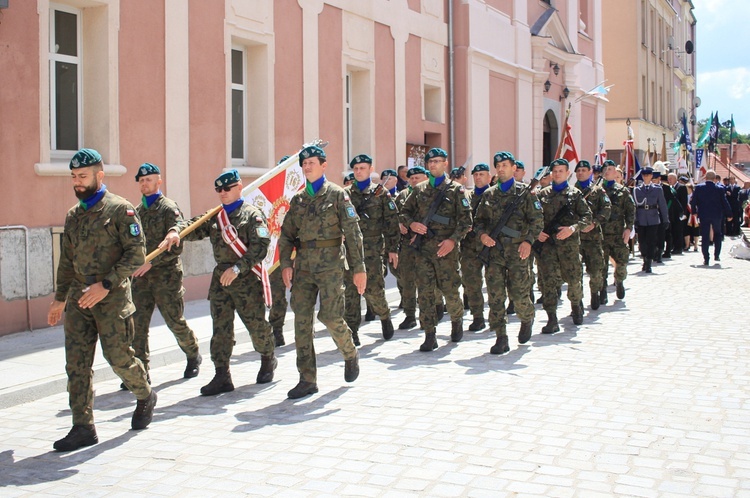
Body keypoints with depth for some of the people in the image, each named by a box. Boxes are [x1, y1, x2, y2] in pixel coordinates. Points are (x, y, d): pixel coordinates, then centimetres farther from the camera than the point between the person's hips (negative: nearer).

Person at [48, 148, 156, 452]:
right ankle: (83, 428, 4)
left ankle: (146, 397, 26)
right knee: (77, 363, 0)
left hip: (112, 297, -6)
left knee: (118, 356, -2)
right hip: (78, 298, 6)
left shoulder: (120, 209, -6)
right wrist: (60, 298, 19)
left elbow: (137, 255, -11)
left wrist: (105, 284, -18)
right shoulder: (73, 215, 14)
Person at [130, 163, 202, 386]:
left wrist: (151, 262, -20)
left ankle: (193, 356, 30)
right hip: (141, 277, 5)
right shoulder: (137, 211, 13)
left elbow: (176, 246, -14)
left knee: (175, 321, 5)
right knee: (137, 324, -3)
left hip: (166, 276, -5)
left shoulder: (169, 208, -6)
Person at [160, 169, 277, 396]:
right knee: (220, 328, 2)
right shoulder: (215, 215, 14)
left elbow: (260, 246, -14)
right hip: (220, 277, 5)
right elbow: (195, 227, 5)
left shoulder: (252, 214, -5)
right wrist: (176, 231, -18)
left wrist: (237, 268, -22)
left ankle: (268, 360, 31)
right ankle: (222, 377, 5)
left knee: (256, 324, 5)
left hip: (246, 278, -5)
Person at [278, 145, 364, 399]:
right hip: (303, 263, 5)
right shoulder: (298, 199, 14)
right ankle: (307, 379, 6)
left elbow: (353, 232, -4)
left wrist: (359, 268, -8)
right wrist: (285, 263, 0)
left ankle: (350, 354, 23)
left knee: (330, 316, -8)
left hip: (330, 262, -5)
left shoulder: (337, 194, 0)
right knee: (302, 318, 0)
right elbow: (286, 234, 14)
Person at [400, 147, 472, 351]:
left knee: (450, 289, 1)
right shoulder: (419, 189, 13)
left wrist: (453, 239, -15)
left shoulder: (455, 189, 2)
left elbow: (466, 219, -3)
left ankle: (457, 321, 30)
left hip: (445, 248, -3)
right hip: (423, 247, 3)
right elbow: (405, 211, 20)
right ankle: (430, 336, 1)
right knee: (425, 291, -2)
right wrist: (411, 224, -2)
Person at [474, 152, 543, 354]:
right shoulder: (488, 195, 14)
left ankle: (527, 320, 33)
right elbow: (479, 219, 17)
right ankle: (501, 338, 1)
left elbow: (537, 219, -1)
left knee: (518, 292, 0)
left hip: (517, 249, -3)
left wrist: (528, 240, -15)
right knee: (495, 295, -4)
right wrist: (481, 234, -4)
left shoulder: (525, 192, 3)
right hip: (494, 249, 3)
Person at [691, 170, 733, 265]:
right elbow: (725, 203, -5)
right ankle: (717, 255, 18)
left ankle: (706, 259, -1)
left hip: (703, 215, 0)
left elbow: (693, 201, -6)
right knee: (717, 234, 20)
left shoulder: (698, 188, -6)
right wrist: (729, 215, 5)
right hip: (717, 215, 0)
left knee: (705, 237, 3)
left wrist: (694, 212, 9)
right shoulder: (720, 189, -7)